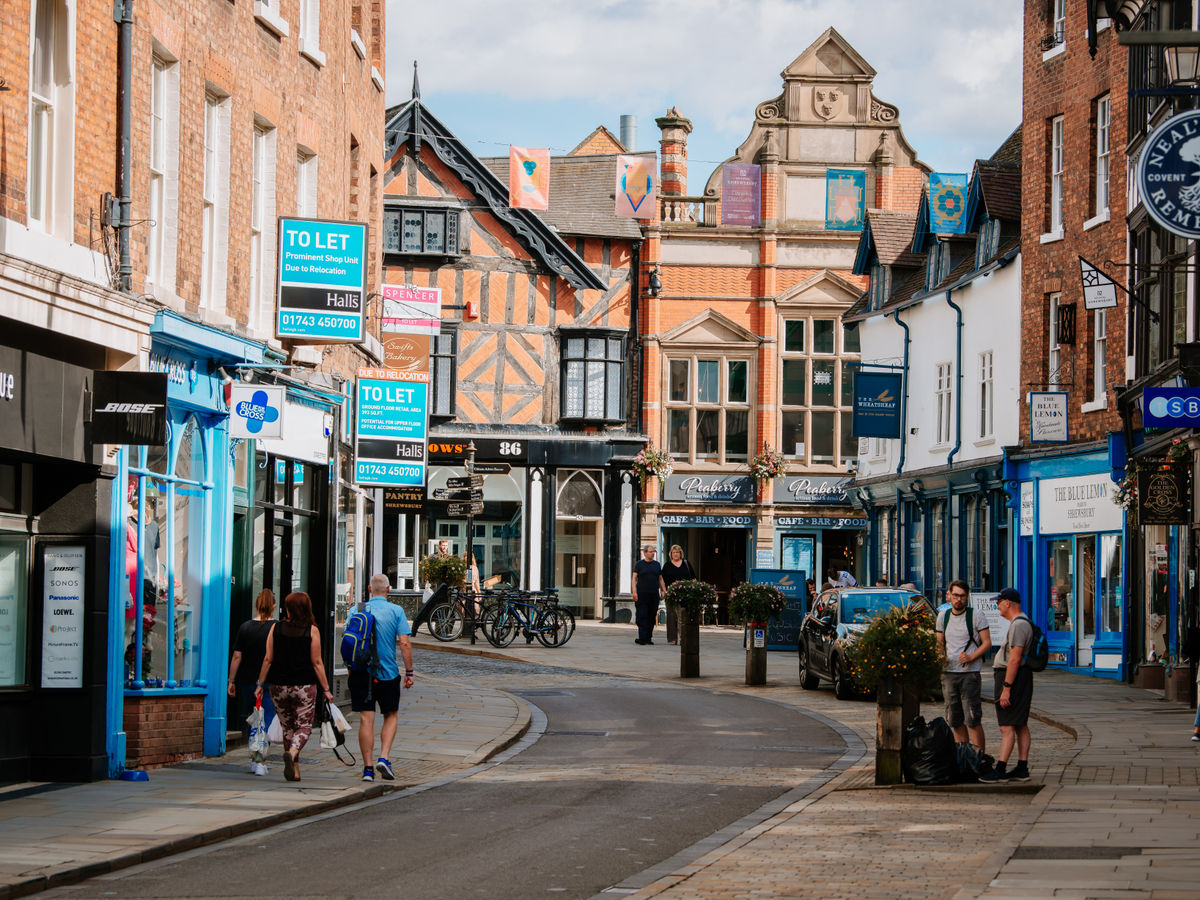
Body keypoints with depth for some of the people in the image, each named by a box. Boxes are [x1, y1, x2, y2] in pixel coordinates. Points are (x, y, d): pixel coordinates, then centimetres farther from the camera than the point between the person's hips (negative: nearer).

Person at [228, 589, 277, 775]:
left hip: (247, 681, 2)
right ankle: (261, 762, -6)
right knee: (266, 721, 1)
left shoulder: (245, 627, -1)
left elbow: (237, 657, -1)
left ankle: (254, 759, 21)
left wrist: (232, 681, 7)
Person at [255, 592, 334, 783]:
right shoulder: (312, 631, -6)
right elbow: (317, 663, -6)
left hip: (279, 686, 2)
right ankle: (292, 752, -25)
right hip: (304, 687, -2)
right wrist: (326, 689, 0)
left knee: (288, 727, 14)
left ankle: (294, 770, 12)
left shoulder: (276, 629, -1)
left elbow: (268, 659, -1)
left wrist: (260, 684, 8)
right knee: (304, 726, 5)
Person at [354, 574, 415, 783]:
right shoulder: (396, 611, -4)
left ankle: (368, 768, 2)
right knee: (391, 716, 16)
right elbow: (405, 643, -9)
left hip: (361, 673, 1)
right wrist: (409, 672, -3)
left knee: (366, 719, 3)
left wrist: (350, 670, 12)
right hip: (387, 673, -1)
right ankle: (384, 757, -1)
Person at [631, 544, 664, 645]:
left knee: (652, 617, 3)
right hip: (641, 594, -3)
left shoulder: (656, 564, 14)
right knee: (642, 616, -8)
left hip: (654, 594, 3)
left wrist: (664, 591, 9)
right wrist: (634, 592, -11)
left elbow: (660, 579, 18)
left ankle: (648, 638, 9)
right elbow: (634, 578, 0)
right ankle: (642, 638, -12)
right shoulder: (639, 564, 4)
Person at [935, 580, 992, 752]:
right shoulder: (943, 617, 11)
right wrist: (940, 655, -3)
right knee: (955, 720, 8)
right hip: (948, 673, 5)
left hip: (970, 673, -5)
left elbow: (987, 643, -4)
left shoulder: (976, 616, -3)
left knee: (972, 720, -11)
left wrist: (971, 657, -19)